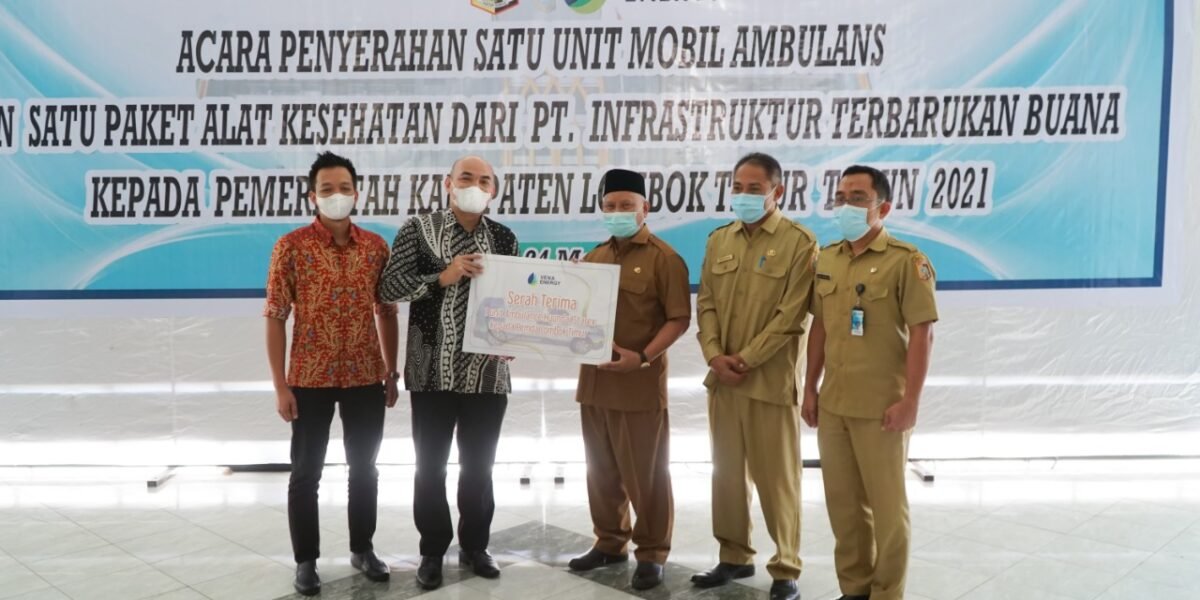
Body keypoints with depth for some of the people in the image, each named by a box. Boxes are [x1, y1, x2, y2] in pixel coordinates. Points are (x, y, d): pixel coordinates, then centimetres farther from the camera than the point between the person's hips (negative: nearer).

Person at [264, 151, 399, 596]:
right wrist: (280, 385, -10)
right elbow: (275, 318, -7)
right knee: (306, 472, 8)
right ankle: (306, 560, 23)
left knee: (365, 468, 14)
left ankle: (363, 549, 31)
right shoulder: (291, 246, -7)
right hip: (310, 379, -3)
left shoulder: (376, 246, 2)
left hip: (366, 378, 3)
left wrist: (391, 373, 7)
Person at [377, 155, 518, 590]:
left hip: (487, 371, 2)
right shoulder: (419, 229, -1)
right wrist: (442, 277, -18)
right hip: (434, 371, -2)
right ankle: (433, 551, 24)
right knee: (430, 465, 8)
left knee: (479, 465, 13)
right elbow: (388, 287, -7)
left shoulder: (504, 238, 6)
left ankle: (474, 546, 30)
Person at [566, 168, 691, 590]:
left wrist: (643, 358, -22)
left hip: (640, 386, -6)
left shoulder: (664, 258, -6)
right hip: (595, 382, 6)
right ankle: (610, 542, 30)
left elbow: (679, 318, -11)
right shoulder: (593, 258, 14)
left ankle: (652, 553, 16)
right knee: (602, 471, 15)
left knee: (645, 473, 3)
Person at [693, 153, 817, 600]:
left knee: (776, 478, 2)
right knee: (727, 472, 13)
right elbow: (706, 303, 8)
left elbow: (791, 315, -12)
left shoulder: (798, 242, -6)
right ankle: (734, 557, 27)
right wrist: (715, 355, -6)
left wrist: (745, 359, -14)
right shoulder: (719, 240, 12)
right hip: (721, 378, 6)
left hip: (769, 380, -5)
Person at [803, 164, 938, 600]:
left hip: (882, 406, -6)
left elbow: (921, 334, -13)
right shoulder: (826, 259, 9)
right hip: (832, 404, 6)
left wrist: (910, 401, -18)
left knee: (886, 504, 6)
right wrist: (810, 388, 11)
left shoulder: (905, 260, -10)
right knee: (843, 501, 15)